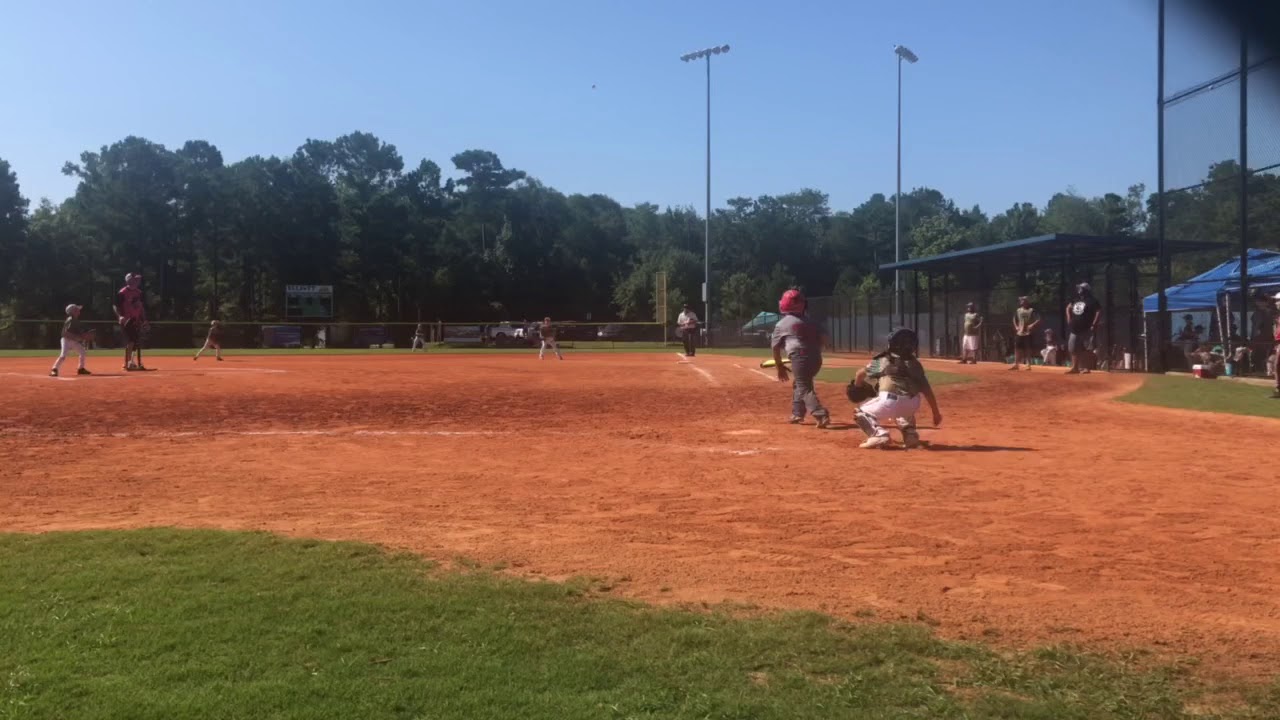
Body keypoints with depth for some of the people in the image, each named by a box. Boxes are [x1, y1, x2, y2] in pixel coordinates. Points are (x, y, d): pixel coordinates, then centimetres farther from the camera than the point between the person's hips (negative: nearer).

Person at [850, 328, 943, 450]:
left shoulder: (882, 361, 17)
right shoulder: (915, 364, 23)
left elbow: (861, 373, 23)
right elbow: (927, 389, 19)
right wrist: (936, 412, 24)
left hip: (890, 401, -4)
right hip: (912, 404, 4)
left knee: (861, 413, 18)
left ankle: (879, 435, -7)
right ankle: (911, 435, 17)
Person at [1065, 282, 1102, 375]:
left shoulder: (1092, 301, -8)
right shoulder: (1075, 300, 14)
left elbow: (1099, 312, -14)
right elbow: (1068, 308, 28)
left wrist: (1094, 325, -18)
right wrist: (1069, 320, 16)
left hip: (1086, 330, -7)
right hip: (1075, 329, 7)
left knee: (1085, 350, -5)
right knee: (1073, 349, 7)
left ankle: (1086, 368, 0)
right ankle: (1075, 367, 14)